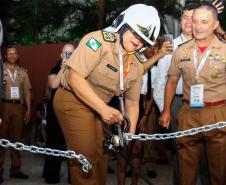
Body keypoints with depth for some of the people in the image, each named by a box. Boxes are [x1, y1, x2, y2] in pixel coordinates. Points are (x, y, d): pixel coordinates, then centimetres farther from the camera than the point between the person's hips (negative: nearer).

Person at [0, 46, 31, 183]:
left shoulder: (22, 72, 14)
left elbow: (27, 91, 14)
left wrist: (28, 109, 8)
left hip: (19, 107, 4)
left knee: (16, 138, 7)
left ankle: (15, 169, 14)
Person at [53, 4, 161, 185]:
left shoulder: (137, 67, 3)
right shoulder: (99, 39, -20)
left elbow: (132, 102, 9)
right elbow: (75, 77, -27)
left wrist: (130, 134, -2)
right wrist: (103, 108, -29)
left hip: (96, 107, 8)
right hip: (73, 100, -7)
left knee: (101, 155, 15)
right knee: (86, 158, -8)